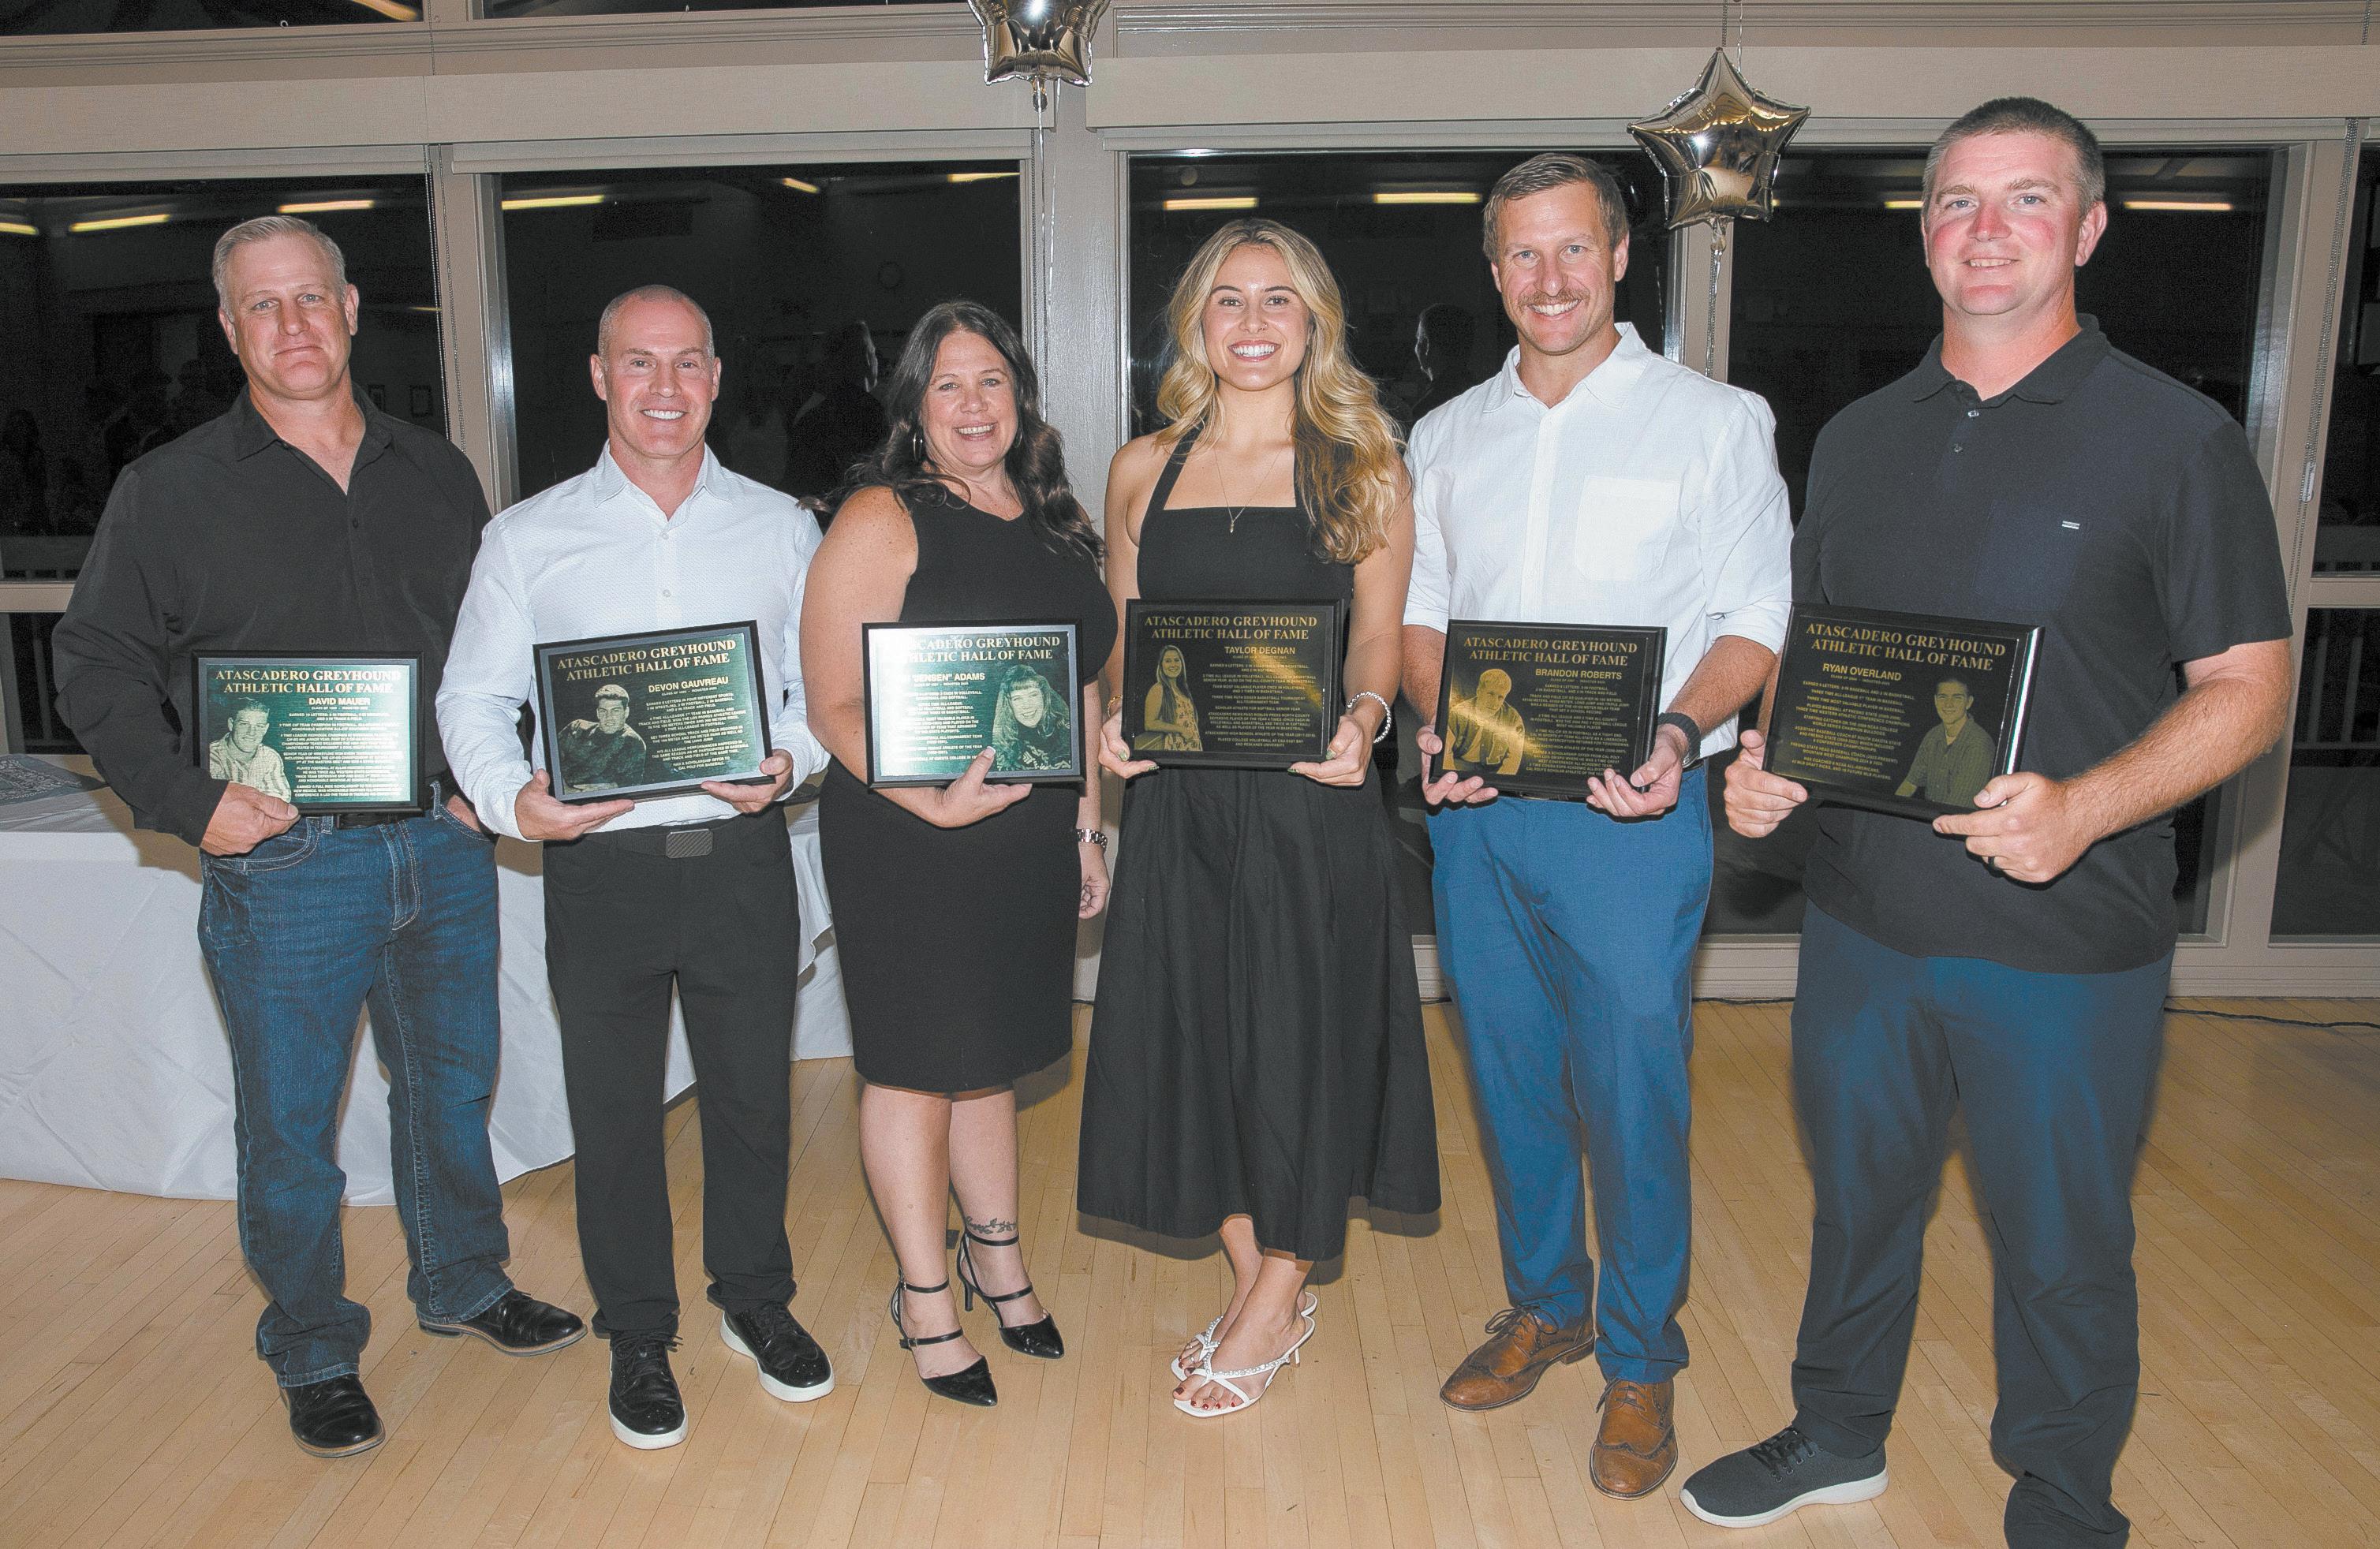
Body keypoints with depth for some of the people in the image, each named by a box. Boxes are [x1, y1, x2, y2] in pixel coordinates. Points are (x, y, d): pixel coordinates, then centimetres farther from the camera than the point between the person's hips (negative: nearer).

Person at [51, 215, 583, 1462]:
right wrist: (185, 798, -12)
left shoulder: (438, 476, 9)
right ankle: (312, 1354, 26)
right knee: (290, 1123, 7)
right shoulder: (169, 491, -1)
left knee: (452, 1083, 17)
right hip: (283, 861, -3)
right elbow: (98, 663, 1)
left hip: (445, 842, 3)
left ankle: (462, 1285, 37)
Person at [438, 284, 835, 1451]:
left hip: (740, 855, 1)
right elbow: (473, 699, 4)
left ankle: (755, 1300, 37)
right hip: (598, 864, 0)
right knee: (612, 1110, 11)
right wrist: (513, 799, -14)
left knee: (752, 1092, 13)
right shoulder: (528, 538, 3)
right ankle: (638, 1335, 32)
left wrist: (786, 759, -13)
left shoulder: (780, 528, 5)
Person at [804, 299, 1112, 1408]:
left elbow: (1080, 687, 17)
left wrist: (1086, 826, 15)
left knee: (991, 1053, 19)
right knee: (915, 1065, 7)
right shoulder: (881, 519, -9)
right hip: (908, 841, -5)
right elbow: (834, 709, -13)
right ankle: (924, 1296, 25)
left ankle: (996, 1253, 38)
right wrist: (932, 802, -26)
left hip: (1030, 840, 6)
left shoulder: (1053, 523, 11)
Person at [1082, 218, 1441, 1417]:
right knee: (1195, 1032, 9)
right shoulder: (1143, 471, 10)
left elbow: (1378, 637, 2)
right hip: (1177, 794, 3)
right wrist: (1114, 719, -6)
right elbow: (1123, 639, 13)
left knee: (1302, 1032, 4)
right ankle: (1264, 1290, 30)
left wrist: (1362, 717, -17)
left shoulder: (1361, 468, 3)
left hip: (1311, 795, -3)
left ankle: (1271, 1302, 26)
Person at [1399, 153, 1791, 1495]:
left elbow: (1760, 619, -3)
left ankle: (1640, 1358, 22)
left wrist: (1677, 732, -21)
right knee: (1510, 1071, 14)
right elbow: (1420, 612, 13)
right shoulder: (1447, 438, 12)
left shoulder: (1715, 419, 0)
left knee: (1632, 1085, 1)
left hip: (1630, 808, -4)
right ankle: (1543, 1305, 35)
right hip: (1476, 807, 4)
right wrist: (1441, 721, -7)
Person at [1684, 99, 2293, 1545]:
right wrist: (1764, 755, -6)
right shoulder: (1860, 437, 8)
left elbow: (2247, 688, -8)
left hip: (2068, 938, -4)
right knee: (1859, 1193, 21)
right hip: (1863, 915, 4)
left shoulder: (2176, 437, -7)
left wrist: (2083, 807, -25)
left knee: (2062, 1247, 12)